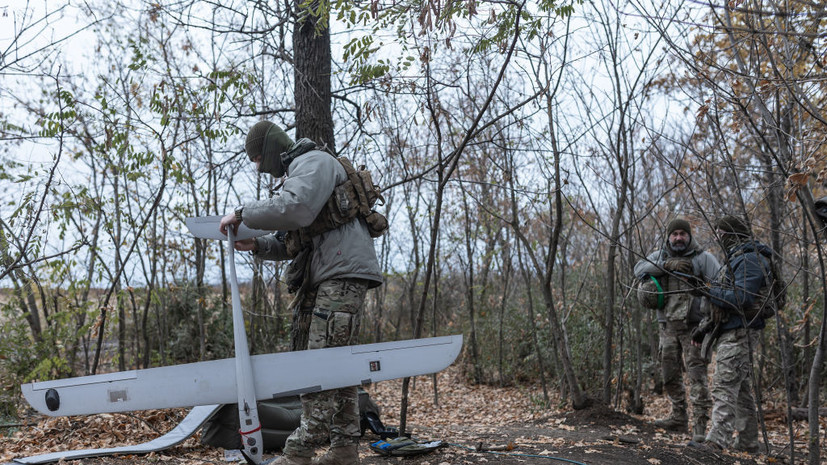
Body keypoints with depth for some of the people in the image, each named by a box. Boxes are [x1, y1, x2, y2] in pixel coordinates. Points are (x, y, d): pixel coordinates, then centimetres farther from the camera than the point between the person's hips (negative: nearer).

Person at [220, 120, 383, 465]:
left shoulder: (314, 162, -2)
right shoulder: (296, 172, 29)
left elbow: (294, 209, -22)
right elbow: (292, 239, 26)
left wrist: (242, 214, -12)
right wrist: (257, 245, 9)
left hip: (342, 272, -10)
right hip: (322, 278, 11)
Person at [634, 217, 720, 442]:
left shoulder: (704, 258, 2)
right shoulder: (660, 255, 12)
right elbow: (639, 268, -4)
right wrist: (667, 265, -17)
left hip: (693, 326, -4)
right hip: (668, 325, 4)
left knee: (697, 374, -9)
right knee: (670, 373, 11)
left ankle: (700, 425, -7)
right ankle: (679, 418, 24)